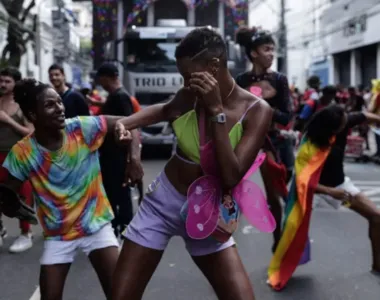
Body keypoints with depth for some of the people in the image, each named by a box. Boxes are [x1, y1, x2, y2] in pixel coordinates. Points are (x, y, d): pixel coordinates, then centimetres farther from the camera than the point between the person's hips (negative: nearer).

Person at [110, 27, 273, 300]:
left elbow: (231, 178, -26)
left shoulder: (257, 111, -16)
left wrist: (216, 111, -28)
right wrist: (124, 124, -1)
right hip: (162, 201, 2)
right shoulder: (189, 97, -7)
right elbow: (164, 110, 18)